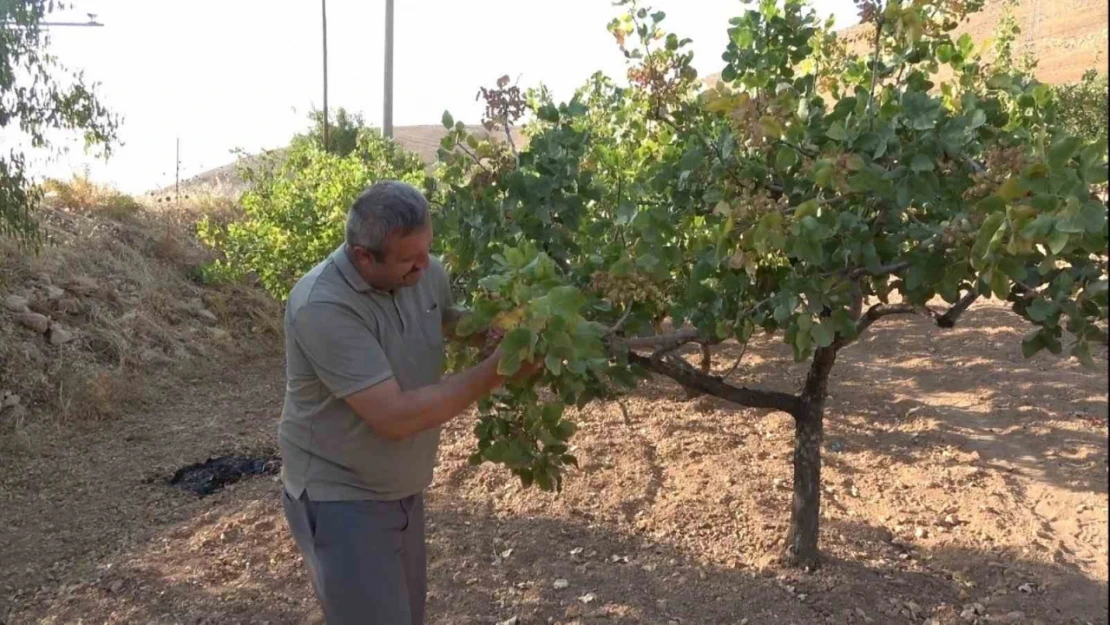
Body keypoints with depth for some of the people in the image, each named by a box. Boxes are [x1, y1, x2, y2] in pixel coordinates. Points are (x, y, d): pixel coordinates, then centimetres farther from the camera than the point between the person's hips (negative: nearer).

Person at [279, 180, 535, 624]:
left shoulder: (424, 271, -7)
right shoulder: (323, 307, -29)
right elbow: (395, 417, -31)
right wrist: (497, 371, -28)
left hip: (401, 489, 7)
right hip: (341, 499, -7)